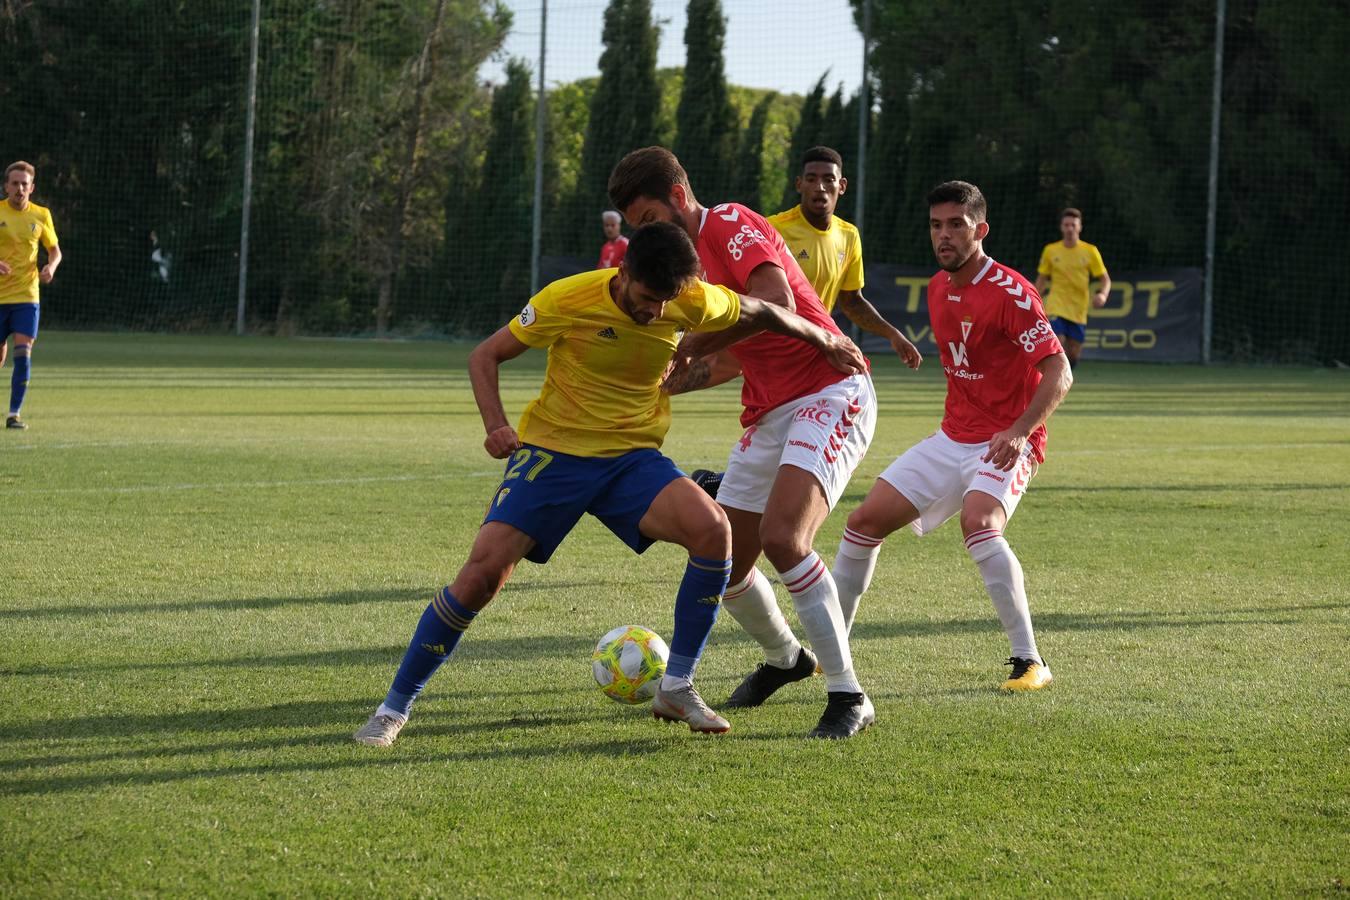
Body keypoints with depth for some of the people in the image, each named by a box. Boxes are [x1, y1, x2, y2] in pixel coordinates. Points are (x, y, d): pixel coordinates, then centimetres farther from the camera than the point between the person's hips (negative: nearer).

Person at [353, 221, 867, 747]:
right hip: (553, 451, -3)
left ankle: (676, 689, -11)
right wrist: (495, 425, -20)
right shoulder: (567, 301, -17)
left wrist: (823, 340, 21)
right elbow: (485, 357, -5)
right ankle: (394, 708, -2)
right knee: (483, 573, -17)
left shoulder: (691, 303, -9)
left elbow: (759, 313, 13)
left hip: (633, 457, 3)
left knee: (713, 529, -24)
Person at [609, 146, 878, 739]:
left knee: (781, 535, -28)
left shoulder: (730, 224, -10)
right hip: (769, 414, 10)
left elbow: (777, 302, -27)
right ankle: (784, 658, 38)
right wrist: (680, 380, 9)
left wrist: (693, 345, -18)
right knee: (724, 562, 8)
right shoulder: (691, 261, 17)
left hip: (829, 395, -10)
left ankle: (847, 697, -21)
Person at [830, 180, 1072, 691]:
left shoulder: (1010, 293, -17)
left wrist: (1020, 431, -33)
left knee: (978, 524, -35)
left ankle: (1029, 661, -28)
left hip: (1005, 445, -8)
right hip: (952, 439, 8)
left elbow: (1059, 372, -21)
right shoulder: (938, 290, 8)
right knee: (865, 521, 2)